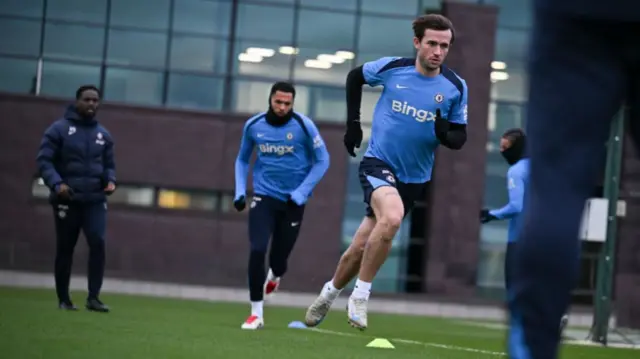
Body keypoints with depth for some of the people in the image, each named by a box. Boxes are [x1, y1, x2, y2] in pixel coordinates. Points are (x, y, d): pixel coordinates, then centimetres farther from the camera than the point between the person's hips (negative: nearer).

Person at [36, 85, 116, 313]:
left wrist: (110, 180, -3)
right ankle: (63, 299, 16)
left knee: (98, 242, -15)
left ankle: (93, 297, -13)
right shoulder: (59, 129, -3)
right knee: (65, 249, 4)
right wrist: (56, 183, -23)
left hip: (95, 200, 3)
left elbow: (109, 164, 19)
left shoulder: (103, 134, 11)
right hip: (67, 200, -3)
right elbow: (44, 160, -8)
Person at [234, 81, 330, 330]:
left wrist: (300, 193, -11)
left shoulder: (304, 126, -11)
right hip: (263, 196, 1)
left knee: (279, 256, 6)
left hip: (293, 201, -1)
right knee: (257, 251, -16)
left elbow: (322, 161, -4)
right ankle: (256, 313, -6)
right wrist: (240, 191, 2)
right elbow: (242, 159, 14)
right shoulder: (253, 125, -2)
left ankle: (274, 276, 47)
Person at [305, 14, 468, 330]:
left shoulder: (456, 87, -6)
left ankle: (329, 295, 35)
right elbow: (355, 76, 12)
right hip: (378, 162, -3)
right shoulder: (391, 68, -8)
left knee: (361, 249, 6)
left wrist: (445, 134, -21)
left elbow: (459, 138, 2)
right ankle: (360, 295, -18)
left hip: (414, 178, 3)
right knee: (392, 216, -34)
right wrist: (353, 122, 8)